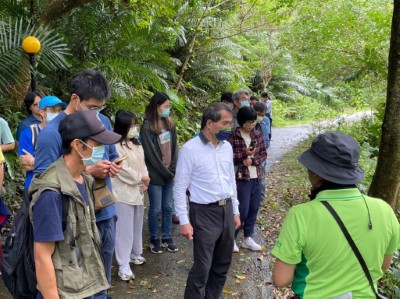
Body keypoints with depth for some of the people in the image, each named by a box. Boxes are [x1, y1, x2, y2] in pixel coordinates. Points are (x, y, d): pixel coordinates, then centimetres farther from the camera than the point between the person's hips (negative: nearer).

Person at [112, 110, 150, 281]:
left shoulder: (136, 143, 9)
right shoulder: (117, 145, -17)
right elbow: (122, 170, -21)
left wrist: (145, 182, -4)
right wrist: (141, 178, -11)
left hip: (138, 191, 8)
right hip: (124, 192, -8)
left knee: (137, 226, 19)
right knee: (125, 229, -5)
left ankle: (136, 253, 36)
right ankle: (123, 265, 1)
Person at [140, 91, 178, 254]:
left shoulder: (170, 124, 6)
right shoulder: (147, 128, -12)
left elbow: (174, 148, 6)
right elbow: (151, 155, -13)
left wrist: (173, 170, -3)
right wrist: (166, 172, -9)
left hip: (170, 174, 5)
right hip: (156, 175, -5)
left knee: (168, 207, 12)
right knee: (156, 209, 5)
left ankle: (167, 238, 26)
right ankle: (154, 239, 22)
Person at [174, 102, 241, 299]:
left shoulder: (227, 147, 6)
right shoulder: (190, 149, -14)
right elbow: (180, 187, -12)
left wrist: (235, 211, 17)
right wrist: (184, 221, -14)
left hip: (226, 210, 7)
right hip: (205, 213, -7)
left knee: (223, 263, 17)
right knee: (202, 267, 0)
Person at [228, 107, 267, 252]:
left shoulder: (258, 135, 4)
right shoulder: (234, 137, -11)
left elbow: (264, 154, 7)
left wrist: (253, 160, -11)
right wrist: (244, 154, -19)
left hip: (257, 178, 6)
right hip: (241, 178, -6)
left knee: (254, 208, 11)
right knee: (242, 210, -3)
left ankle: (248, 238, 26)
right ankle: (231, 238, 15)